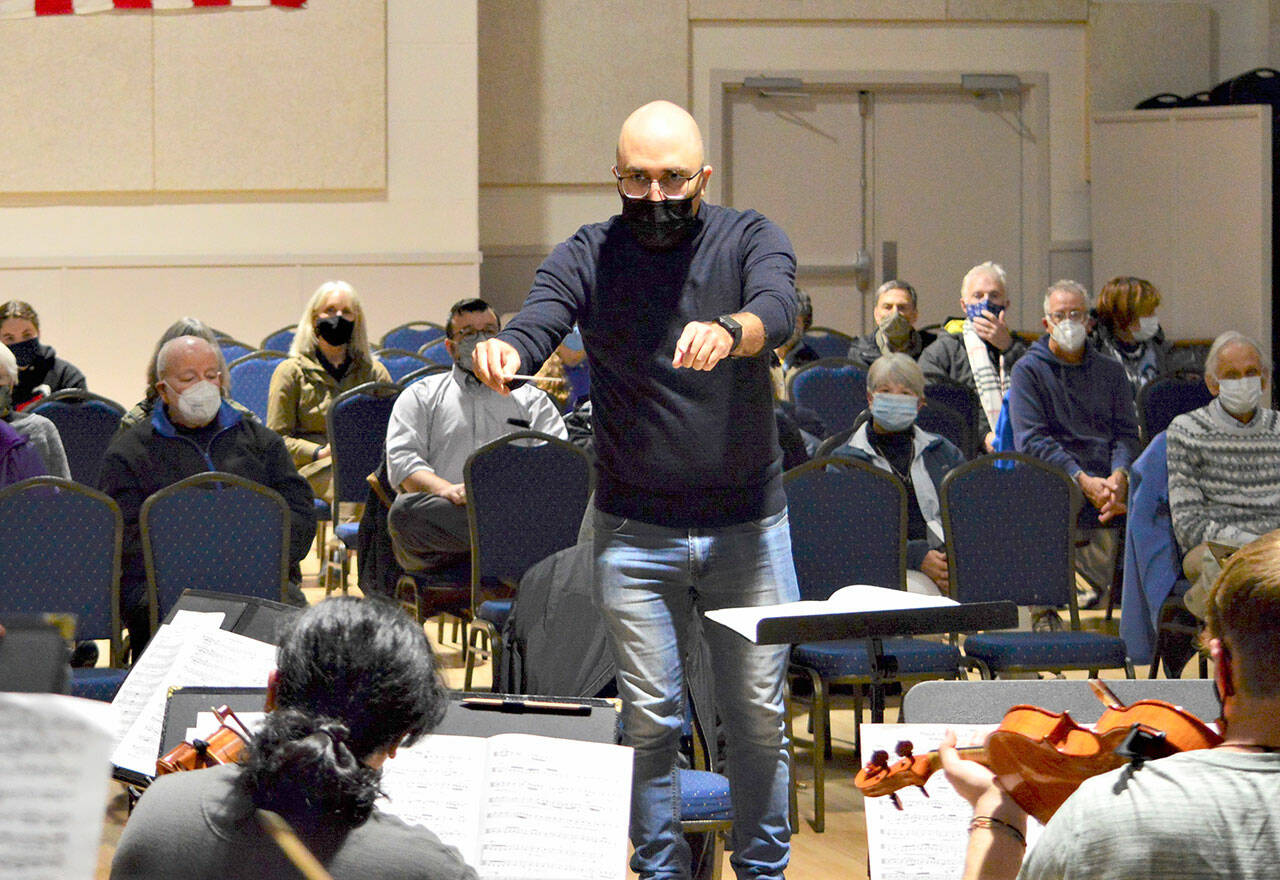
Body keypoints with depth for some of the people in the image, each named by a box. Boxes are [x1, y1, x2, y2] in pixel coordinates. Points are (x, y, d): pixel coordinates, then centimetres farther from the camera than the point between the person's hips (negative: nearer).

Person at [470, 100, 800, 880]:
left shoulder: (749, 239, -3)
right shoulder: (588, 257, -1)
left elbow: (778, 309, -24)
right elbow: (536, 325, -17)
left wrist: (729, 332, -48)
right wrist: (504, 354, -42)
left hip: (749, 524, 0)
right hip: (635, 531, 0)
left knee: (761, 715, 6)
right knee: (650, 720, 2)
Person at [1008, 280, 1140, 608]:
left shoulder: (1111, 371, 23)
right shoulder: (1028, 371, 9)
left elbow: (1127, 432, 13)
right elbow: (1032, 439, -3)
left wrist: (1119, 475, -11)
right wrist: (1084, 481, -15)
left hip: (1113, 487, 4)